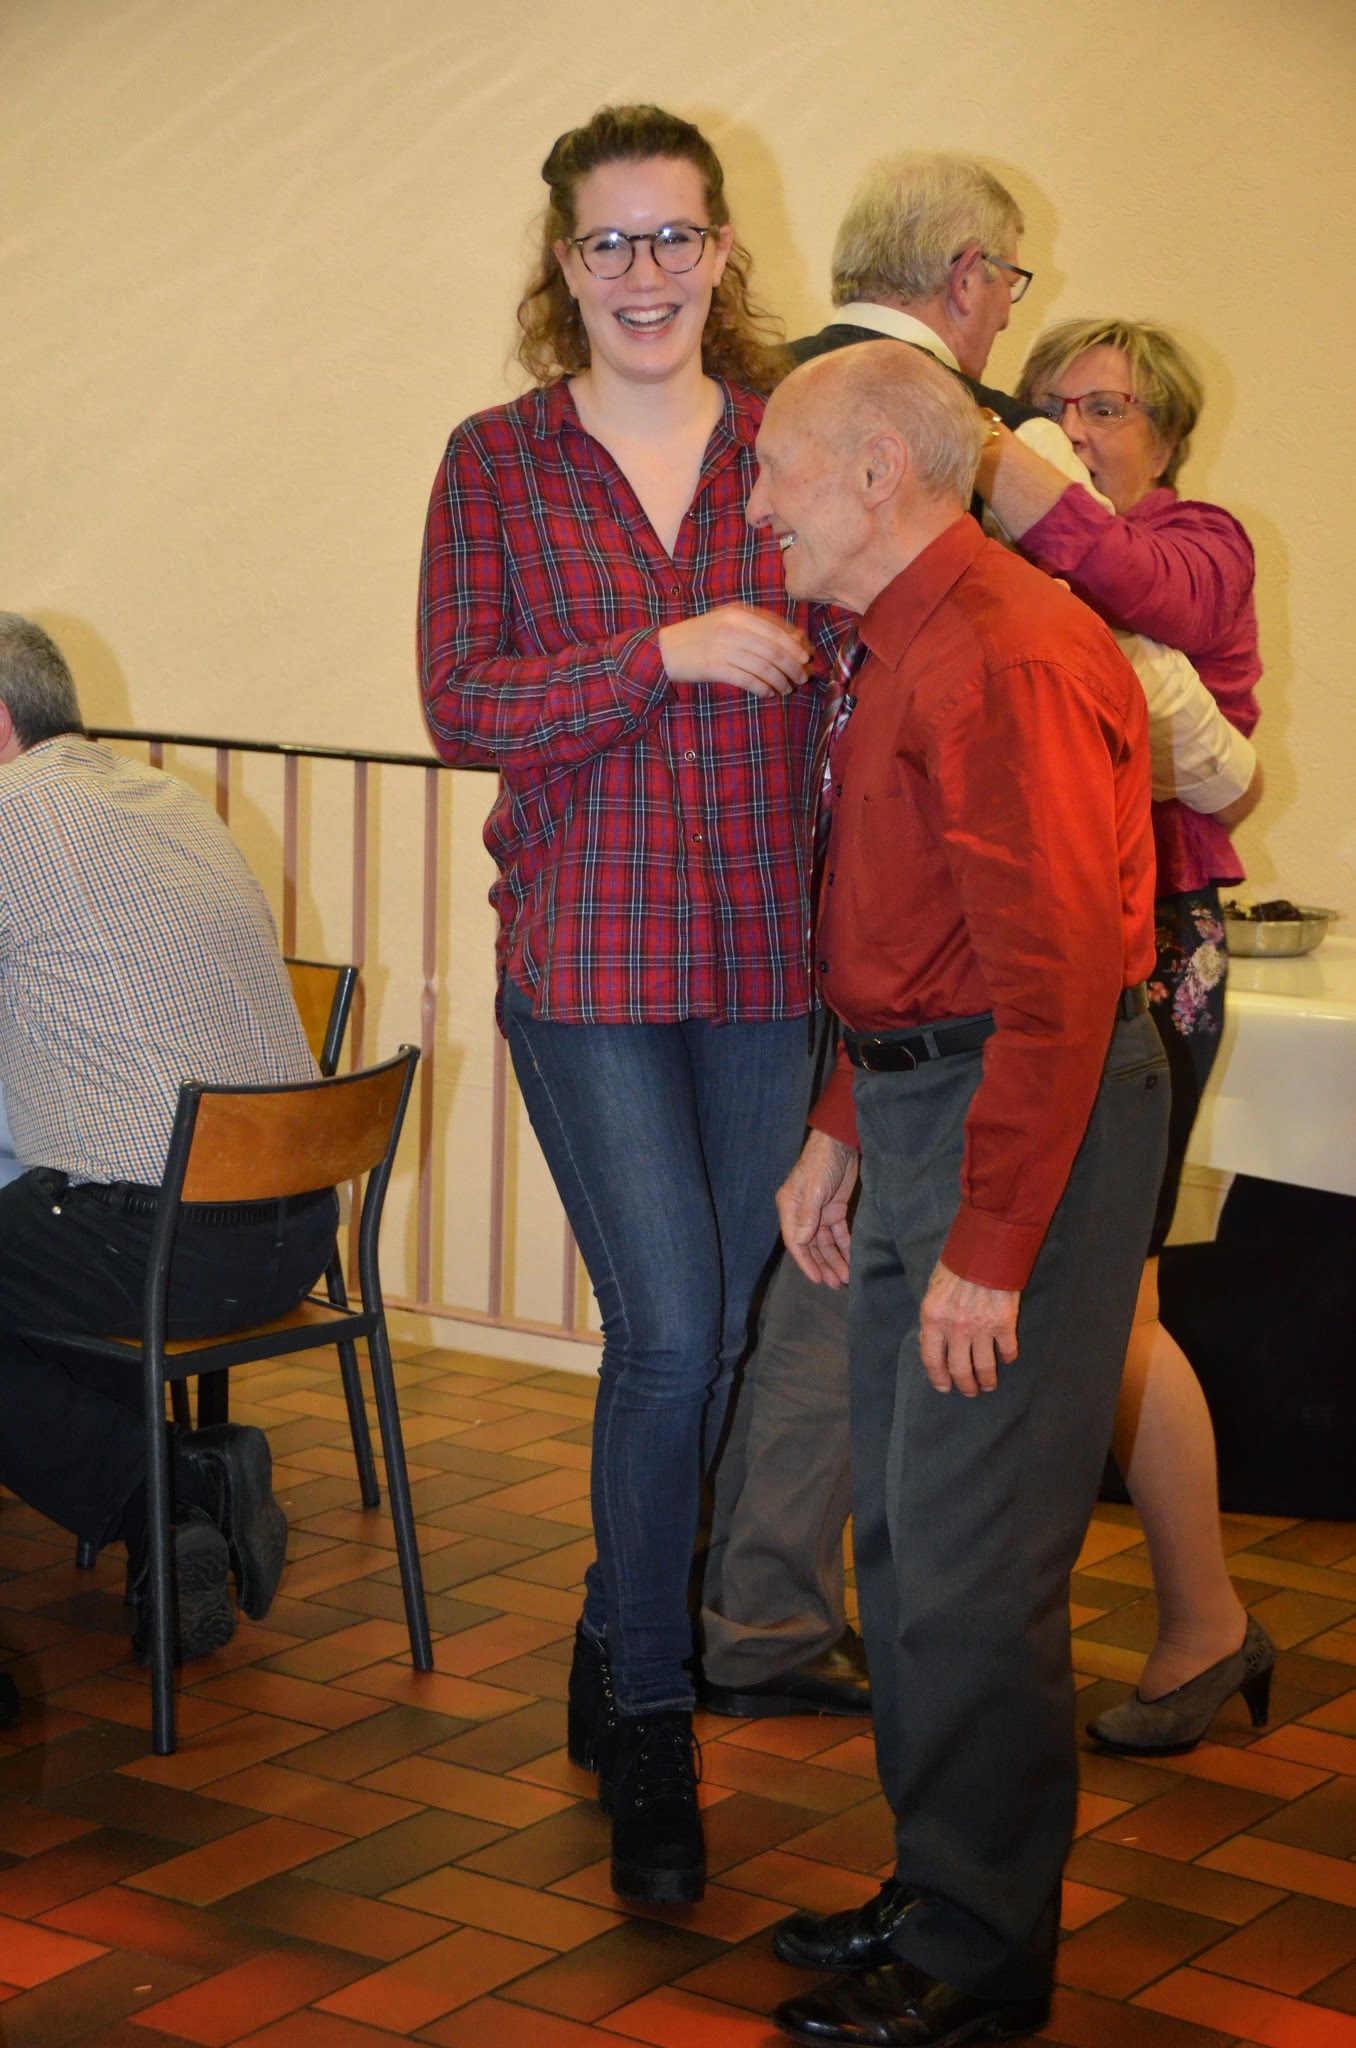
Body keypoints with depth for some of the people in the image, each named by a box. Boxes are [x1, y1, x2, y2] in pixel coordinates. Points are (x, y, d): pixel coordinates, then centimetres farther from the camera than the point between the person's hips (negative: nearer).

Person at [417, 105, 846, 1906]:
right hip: (588, 951, -2)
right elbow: (462, 706, -6)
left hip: (773, 948, 2)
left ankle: (621, 1664, 32)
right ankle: (649, 1721, 12)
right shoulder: (496, 461, 3)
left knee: (727, 1333, 9)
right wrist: (673, 656, -14)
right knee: (672, 1331, -8)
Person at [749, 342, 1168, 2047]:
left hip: (1029, 1122, -11)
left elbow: (1056, 978, -24)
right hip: (920, 1100, 11)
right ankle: (939, 1892, 29)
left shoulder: (1004, 661, -19)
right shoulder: (899, 648, 15)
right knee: (904, 1537, 16)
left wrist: (989, 1254, -24)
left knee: (969, 1560, -4)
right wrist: (838, 1130, 20)